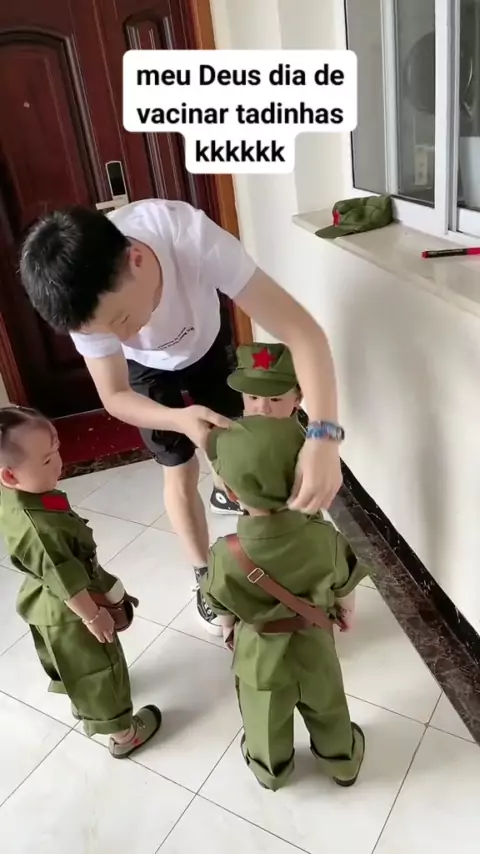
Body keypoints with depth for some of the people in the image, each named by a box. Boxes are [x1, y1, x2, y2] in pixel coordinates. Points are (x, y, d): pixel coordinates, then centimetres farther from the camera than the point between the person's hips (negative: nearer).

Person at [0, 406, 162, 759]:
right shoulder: (37, 527, -40)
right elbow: (64, 579, -30)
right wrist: (92, 615, -16)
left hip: (45, 604, 9)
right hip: (68, 611, -9)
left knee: (66, 661, 32)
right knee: (98, 668, 13)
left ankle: (80, 703, 58)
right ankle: (122, 733, 34)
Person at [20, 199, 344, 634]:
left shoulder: (193, 236, -47)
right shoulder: (89, 300, -40)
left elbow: (303, 331, -49)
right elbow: (115, 396, -26)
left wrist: (323, 435, -63)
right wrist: (180, 419, -47)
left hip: (207, 344, 1)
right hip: (148, 368, 0)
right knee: (180, 472, 2)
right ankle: (205, 576, 23)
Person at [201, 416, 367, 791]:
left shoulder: (227, 554, -34)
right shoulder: (323, 537, -30)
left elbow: (222, 605, -13)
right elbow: (344, 584, -10)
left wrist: (229, 628, 10)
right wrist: (343, 609, 13)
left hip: (259, 654, -1)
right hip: (314, 648, 1)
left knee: (266, 718, 29)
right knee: (328, 709, 30)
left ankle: (270, 770, 57)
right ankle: (343, 762, 57)